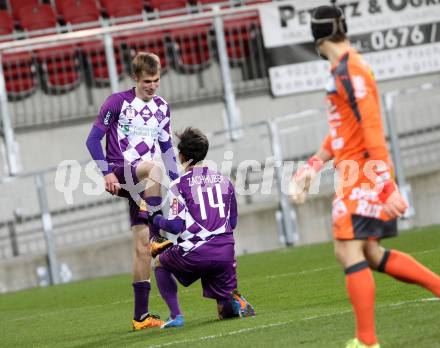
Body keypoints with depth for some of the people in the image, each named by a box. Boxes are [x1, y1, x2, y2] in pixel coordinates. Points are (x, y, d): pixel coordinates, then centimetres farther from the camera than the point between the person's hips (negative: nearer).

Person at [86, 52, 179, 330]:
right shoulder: (118, 102, -5)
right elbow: (93, 140, -4)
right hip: (119, 173, -5)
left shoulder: (162, 108, 11)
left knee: (141, 243, -2)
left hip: (141, 183, 5)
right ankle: (156, 237, -34)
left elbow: (166, 147, 20)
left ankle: (141, 316, 0)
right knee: (153, 169, -37)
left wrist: (177, 180, 11)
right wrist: (106, 172, -14)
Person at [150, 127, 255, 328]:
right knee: (225, 312, 17)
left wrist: (157, 220, 13)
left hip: (194, 253, -4)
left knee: (160, 264, 28)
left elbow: (175, 226, -7)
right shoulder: (224, 181, 14)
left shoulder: (179, 185, -1)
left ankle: (175, 315, 12)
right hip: (225, 252, 4)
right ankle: (235, 301, -20)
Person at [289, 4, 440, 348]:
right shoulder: (343, 70, 16)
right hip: (357, 174, 10)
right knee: (371, 254, 12)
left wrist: (386, 184, -24)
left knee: (349, 251, -11)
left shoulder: (349, 71, -15)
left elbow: (372, 129, -21)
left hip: (362, 172, -10)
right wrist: (313, 166, 21)